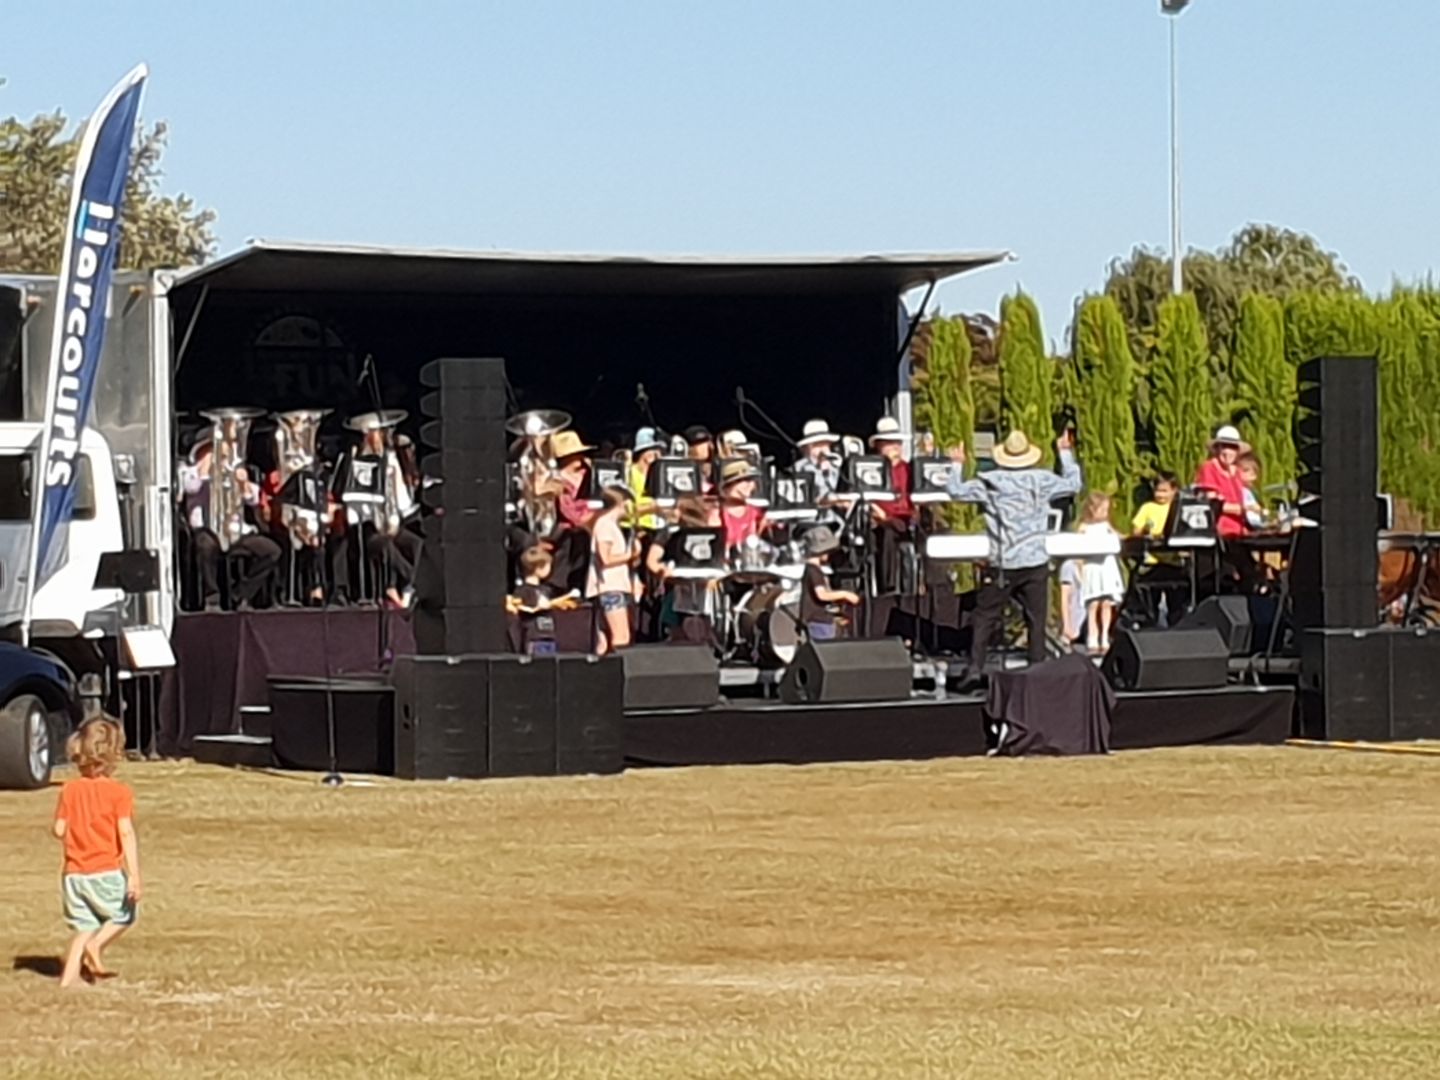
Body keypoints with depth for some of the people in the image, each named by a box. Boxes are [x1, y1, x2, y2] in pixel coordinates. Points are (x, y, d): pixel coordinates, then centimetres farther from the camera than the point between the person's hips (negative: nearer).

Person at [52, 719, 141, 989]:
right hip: (107, 873, -4)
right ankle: (97, 945, -7)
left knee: (85, 926, 14)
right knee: (123, 915, 17)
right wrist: (134, 876, -17)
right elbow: (126, 833, -15)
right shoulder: (118, 792, -9)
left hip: (74, 874, 4)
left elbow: (59, 830, 3)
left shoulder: (70, 789, 3)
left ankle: (69, 975, 2)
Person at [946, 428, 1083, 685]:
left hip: (1002, 565, -1)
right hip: (1035, 562, 1)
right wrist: (1066, 453, 26)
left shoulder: (990, 482, -4)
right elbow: (1073, 484, 14)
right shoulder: (1043, 480, -1)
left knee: (985, 616, 4)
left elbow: (956, 491, 3)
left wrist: (957, 465, 19)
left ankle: (975, 668, -4)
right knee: (1036, 618, 8)